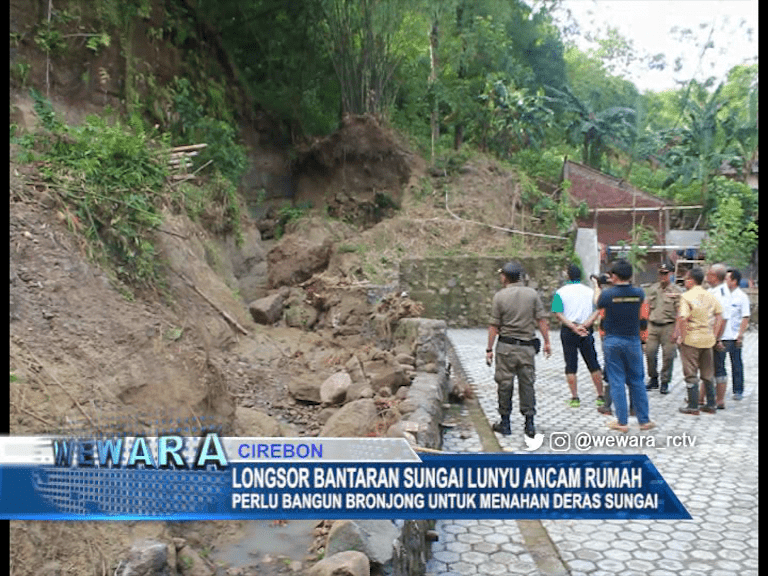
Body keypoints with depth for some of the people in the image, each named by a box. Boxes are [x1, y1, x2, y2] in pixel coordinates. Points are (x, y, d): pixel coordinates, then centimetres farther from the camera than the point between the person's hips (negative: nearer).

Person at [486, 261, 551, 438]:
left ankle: (505, 423, 13)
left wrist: (489, 349, 1)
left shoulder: (500, 296, -4)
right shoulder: (532, 294, 3)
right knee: (527, 384, 8)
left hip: (506, 345, -2)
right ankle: (529, 424, 10)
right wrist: (546, 342, 5)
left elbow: (494, 325, -4)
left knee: (505, 384, 6)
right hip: (527, 346, 2)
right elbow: (541, 320, -1)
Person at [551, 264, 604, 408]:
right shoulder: (590, 292, 4)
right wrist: (584, 325, -10)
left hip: (568, 331, -2)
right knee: (593, 364, 11)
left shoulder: (561, 292, -4)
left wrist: (573, 327, -16)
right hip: (587, 331, 2)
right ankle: (601, 396, 15)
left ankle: (575, 398, 5)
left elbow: (558, 314, -13)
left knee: (571, 365, 4)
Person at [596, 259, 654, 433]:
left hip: (612, 342, -2)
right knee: (637, 381, 12)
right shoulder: (639, 293, -6)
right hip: (633, 341, 2)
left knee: (616, 381, 4)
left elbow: (598, 306, 7)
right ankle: (644, 420, 19)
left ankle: (622, 422, 8)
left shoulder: (607, 294, -13)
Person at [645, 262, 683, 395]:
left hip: (668, 326, -4)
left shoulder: (677, 291, -3)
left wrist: (676, 331, -12)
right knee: (649, 352, 0)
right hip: (653, 325, 4)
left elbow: (679, 313, -6)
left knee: (668, 356, -1)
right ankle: (653, 379, 17)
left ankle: (665, 382, 12)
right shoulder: (652, 289, 11)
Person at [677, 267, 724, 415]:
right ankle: (711, 405, 21)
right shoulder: (710, 296, 7)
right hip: (708, 339, 6)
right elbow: (719, 316, 5)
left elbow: (682, 318, -22)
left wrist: (681, 337, -13)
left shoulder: (687, 296, -12)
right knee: (708, 374, 15)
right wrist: (714, 335, 7)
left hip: (691, 339, -6)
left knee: (691, 374, 3)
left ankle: (693, 406, 6)